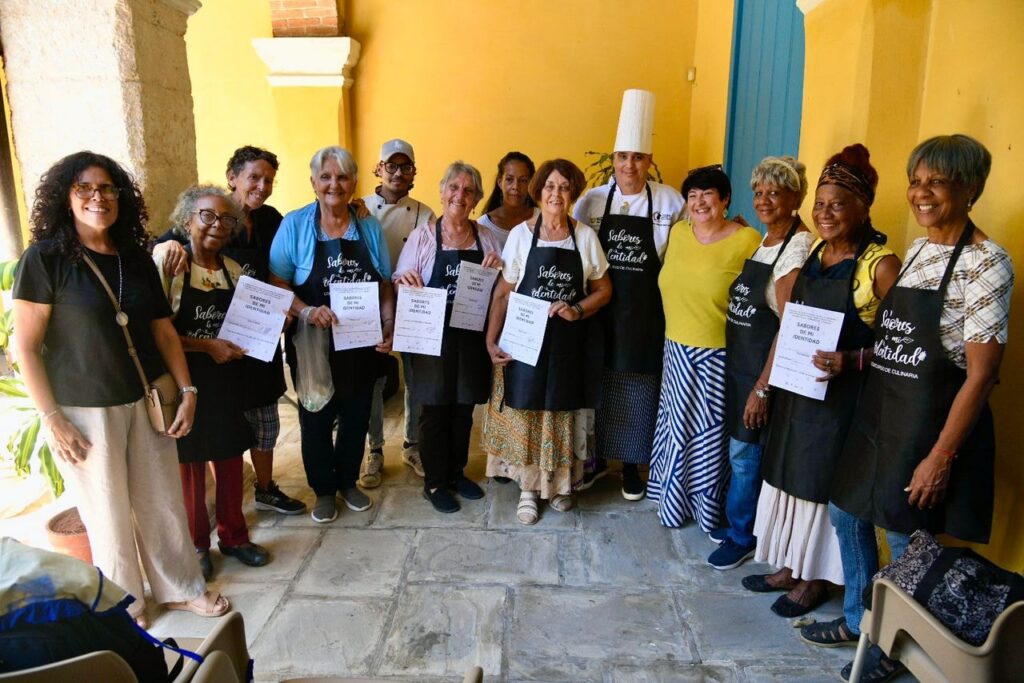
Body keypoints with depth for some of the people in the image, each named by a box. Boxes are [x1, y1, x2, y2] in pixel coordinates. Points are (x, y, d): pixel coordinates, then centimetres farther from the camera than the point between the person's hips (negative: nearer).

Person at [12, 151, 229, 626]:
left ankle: (181, 587, 33)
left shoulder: (137, 259, 5)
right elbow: (25, 347, -10)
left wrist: (187, 391, 1)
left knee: (163, 502, 13)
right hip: (84, 410, -4)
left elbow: (164, 330, 8)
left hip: (147, 402, 4)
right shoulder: (44, 259, -10)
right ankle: (124, 607, 32)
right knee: (109, 513, 9)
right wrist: (52, 419, -13)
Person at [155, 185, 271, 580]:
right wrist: (206, 346, -20)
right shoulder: (167, 264, -11)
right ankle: (196, 545, 27)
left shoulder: (234, 270, 7)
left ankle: (233, 536, 31)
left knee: (231, 461, 13)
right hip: (184, 380, -5)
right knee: (189, 465, 9)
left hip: (227, 381, 5)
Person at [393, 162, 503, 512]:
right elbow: (399, 283, 0)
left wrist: (498, 267, -8)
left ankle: (456, 473, 32)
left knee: (463, 409, 14)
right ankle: (434, 482, 22)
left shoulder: (486, 238, 7)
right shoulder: (423, 235, -2)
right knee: (435, 410, 6)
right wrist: (404, 280, -23)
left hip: (472, 338, 3)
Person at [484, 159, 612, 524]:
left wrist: (577, 310, -12)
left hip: (570, 343, 1)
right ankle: (528, 489, 21)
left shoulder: (586, 236, 2)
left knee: (564, 415, 8)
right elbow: (502, 293, 0)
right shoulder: (520, 234, -2)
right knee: (525, 414, 4)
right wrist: (491, 341, -7)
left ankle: (561, 483, 30)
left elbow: (603, 290, 7)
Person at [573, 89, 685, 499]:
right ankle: (596, 455, 30)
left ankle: (632, 463, 27)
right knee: (596, 383, 10)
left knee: (638, 387, 8)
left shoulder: (670, 202, -2)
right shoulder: (593, 200, 0)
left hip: (645, 314, -1)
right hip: (599, 310, 1)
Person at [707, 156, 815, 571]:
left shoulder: (798, 247, -16)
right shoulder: (762, 240, 10)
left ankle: (741, 537, 22)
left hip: (765, 365, -7)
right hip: (738, 359, 7)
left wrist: (763, 386, -19)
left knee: (744, 452, 3)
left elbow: (790, 325, -19)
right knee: (741, 448, 17)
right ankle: (738, 523, 34)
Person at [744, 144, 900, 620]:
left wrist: (851, 360, -30)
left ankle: (817, 579, 28)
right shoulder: (815, 252, 7)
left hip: (843, 395, -7)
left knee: (826, 484, 7)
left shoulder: (880, 263, -14)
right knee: (789, 475, 16)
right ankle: (790, 566, 35)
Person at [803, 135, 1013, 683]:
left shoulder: (986, 264, -16)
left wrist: (941, 457, -19)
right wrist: (853, 359, 2)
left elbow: (980, 374, -18)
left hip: (932, 422, -8)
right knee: (847, 511, 17)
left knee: (907, 539, 8)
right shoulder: (918, 250, 8)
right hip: (879, 411, 8)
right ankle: (857, 621, 39)